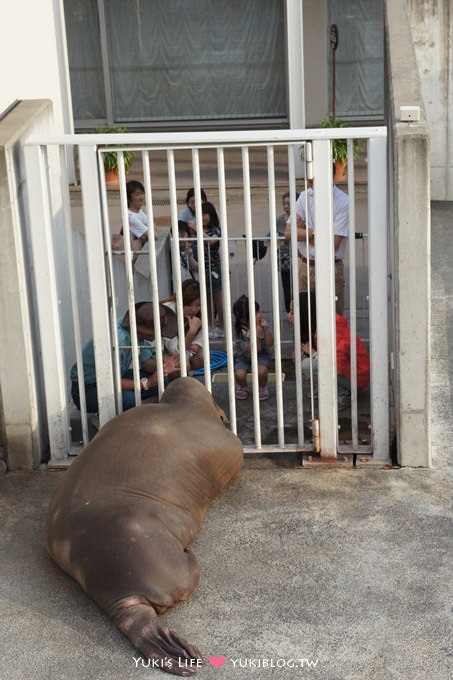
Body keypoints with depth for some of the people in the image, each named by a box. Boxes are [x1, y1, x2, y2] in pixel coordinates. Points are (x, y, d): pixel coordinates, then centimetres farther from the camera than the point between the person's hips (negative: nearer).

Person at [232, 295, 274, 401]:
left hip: (260, 353, 2)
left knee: (261, 371, -28)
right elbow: (251, 350, -31)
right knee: (239, 374, -27)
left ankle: (262, 387, 7)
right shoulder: (240, 331, -27)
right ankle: (243, 387, 11)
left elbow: (270, 344, -14)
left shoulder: (262, 323, -16)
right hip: (243, 356, -2)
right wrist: (257, 332, -37)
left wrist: (265, 329, -30)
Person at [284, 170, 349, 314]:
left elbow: (332, 244, -15)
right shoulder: (305, 196, 7)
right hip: (304, 267, 5)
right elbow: (288, 232, 1)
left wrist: (304, 231, -3)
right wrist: (315, 233, -12)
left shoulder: (343, 202, -11)